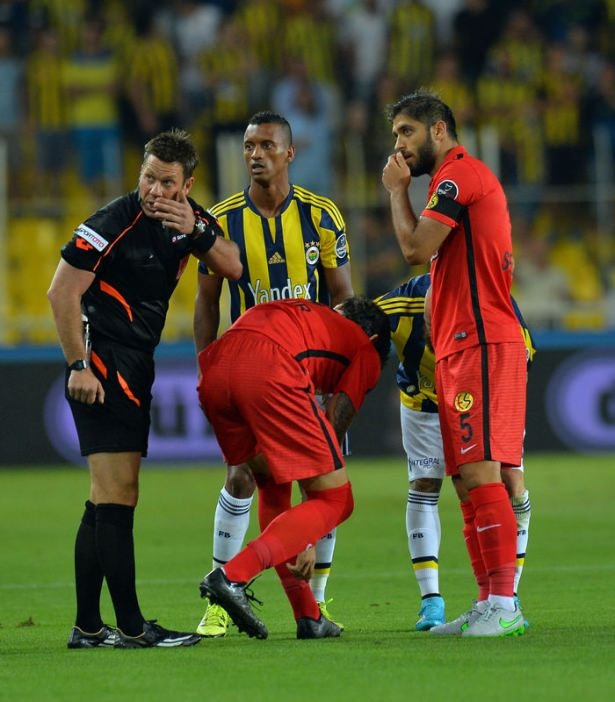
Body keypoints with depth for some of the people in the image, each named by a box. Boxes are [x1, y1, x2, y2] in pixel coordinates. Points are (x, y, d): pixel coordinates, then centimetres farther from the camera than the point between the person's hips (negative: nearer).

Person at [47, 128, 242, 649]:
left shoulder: (189, 217, 7)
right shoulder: (113, 224, -15)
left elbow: (233, 268, 1)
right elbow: (62, 293, -15)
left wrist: (196, 232, -16)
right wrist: (79, 366, -17)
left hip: (136, 364, 9)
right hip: (103, 364, -9)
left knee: (108, 501, 11)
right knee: (116, 498, -11)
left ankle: (88, 627, 15)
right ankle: (131, 626, -12)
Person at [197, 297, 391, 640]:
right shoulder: (366, 352, 25)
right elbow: (333, 430, 19)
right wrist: (308, 538, 21)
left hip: (214, 368, 6)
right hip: (271, 373, -6)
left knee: (274, 488, 26)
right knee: (335, 499, 5)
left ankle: (309, 617, 21)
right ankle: (233, 575, -13)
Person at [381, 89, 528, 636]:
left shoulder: (459, 174, -7)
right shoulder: (469, 178, 25)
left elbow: (416, 247, -14)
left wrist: (397, 190, -1)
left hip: (480, 345, -10)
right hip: (463, 346, 10)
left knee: (480, 471, -15)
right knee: (471, 478, 7)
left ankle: (504, 605, -18)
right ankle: (490, 605, 7)